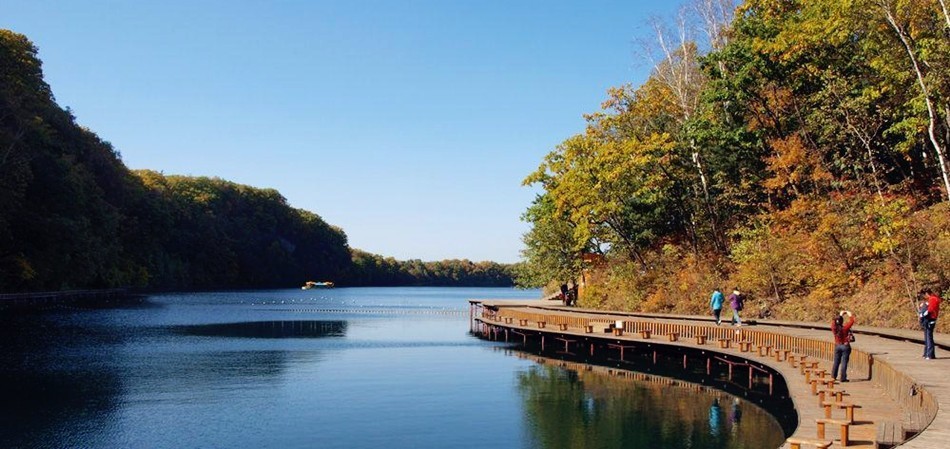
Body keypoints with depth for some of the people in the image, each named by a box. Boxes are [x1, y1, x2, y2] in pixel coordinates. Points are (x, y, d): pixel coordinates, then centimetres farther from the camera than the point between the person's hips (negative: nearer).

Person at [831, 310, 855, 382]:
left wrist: (840, 314, 18)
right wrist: (850, 314, 6)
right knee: (844, 362, 0)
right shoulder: (845, 328, -19)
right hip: (845, 346, -4)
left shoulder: (834, 328, -8)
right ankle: (843, 378, 3)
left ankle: (833, 376, 22)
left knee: (836, 362, 15)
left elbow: (834, 321, 12)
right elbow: (852, 321, -10)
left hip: (837, 346, 4)